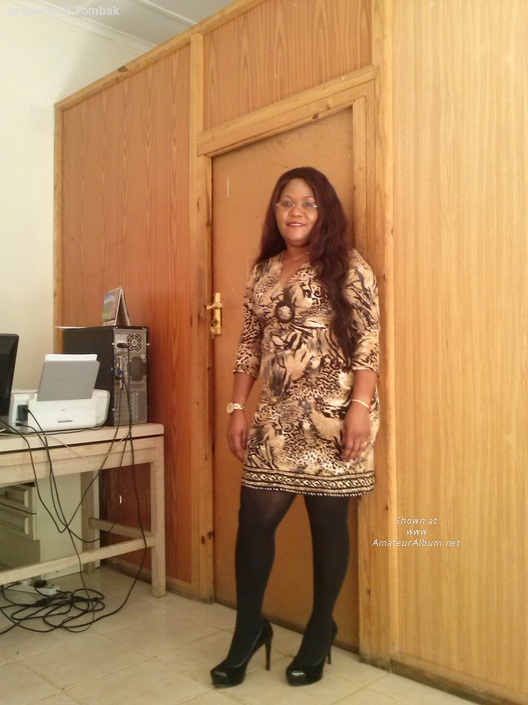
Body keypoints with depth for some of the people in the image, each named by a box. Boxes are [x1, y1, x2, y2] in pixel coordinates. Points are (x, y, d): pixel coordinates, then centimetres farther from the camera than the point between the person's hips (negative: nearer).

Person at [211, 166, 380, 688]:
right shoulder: (263, 272, 13)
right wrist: (237, 408, 7)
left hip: (332, 413, -4)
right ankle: (248, 631, 23)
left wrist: (360, 407, -18)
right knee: (253, 520, 3)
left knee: (327, 522, 6)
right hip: (278, 415, 5)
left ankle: (319, 632, 26)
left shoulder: (347, 266, -2)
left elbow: (368, 340, -9)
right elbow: (250, 345, 13)